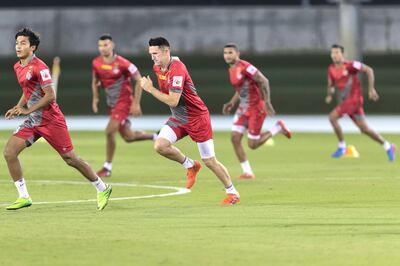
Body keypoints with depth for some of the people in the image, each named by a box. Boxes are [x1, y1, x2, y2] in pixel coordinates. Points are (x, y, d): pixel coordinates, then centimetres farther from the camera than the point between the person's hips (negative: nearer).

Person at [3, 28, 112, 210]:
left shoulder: (39, 67, -17)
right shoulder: (18, 67, 10)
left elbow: (50, 95, -21)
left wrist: (28, 110, -21)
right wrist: (17, 108, 9)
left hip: (51, 120, -8)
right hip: (33, 121, 8)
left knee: (70, 158, -2)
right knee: (9, 152, -7)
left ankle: (102, 189, 15)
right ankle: (24, 197, -1)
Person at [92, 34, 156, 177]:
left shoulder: (122, 63, -19)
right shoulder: (96, 63, -1)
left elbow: (139, 80, -12)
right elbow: (95, 81, 16)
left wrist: (136, 103, -15)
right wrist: (95, 99, 3)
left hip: (124, 102, -7)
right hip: (112, 103, 7)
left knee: (109, 132, -16)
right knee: (128, 137, 12)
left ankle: (107, 168, -3)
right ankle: (156, 137, 37)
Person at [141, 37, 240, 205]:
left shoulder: (177, 70, -26)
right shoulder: (157, 68, 1)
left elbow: (173, 101, -31)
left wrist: (150, 89, -27)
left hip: (197, 118, -8)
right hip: (178, 118, 8)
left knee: (209, 161, -2)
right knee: (160, 145, -16)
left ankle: (233, 193, 15)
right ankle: (190, 165, 8)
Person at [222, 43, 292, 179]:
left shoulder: (244, 67, -19)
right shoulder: (232, 70, 10)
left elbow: (264, 81, -22)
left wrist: (267, 102, -26)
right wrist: (232, 103, 9)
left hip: (256, 108, -8)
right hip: (244, 108, 8)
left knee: (252, 144, -5)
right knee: (235, 138, -3)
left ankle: (278, 127, 16)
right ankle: (247, 172, 5)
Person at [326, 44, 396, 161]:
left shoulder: (350, 65, -13)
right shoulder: (331, 69, 7)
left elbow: (369, 70, -10)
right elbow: (331, 85, 19)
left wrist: (371, 89, -16)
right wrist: (329, 95, -3)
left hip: (354, 98, -7)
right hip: (345, 101, 7)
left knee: (332, 117, -19)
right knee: (364, 128, 9)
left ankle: (342, 146, -6)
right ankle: (388, 146, 22)